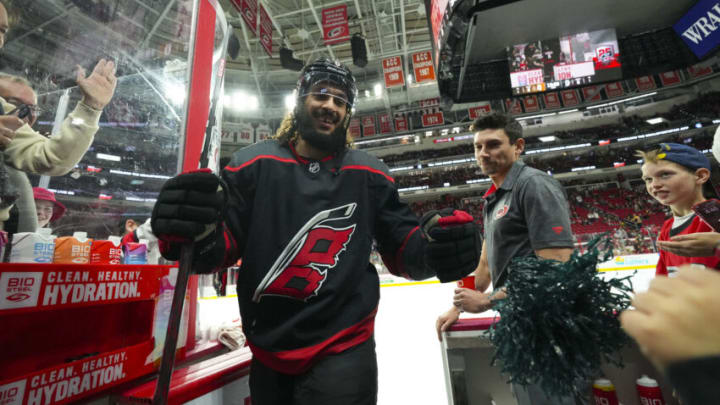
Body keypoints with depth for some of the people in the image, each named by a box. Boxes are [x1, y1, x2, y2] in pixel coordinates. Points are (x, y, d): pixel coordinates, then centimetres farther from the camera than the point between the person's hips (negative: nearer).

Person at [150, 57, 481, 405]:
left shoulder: (369, 174, -2)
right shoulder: (254, 163, -4)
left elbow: (402, 248, 1)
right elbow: (222, 248, -5)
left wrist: (434, 248, -21)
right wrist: (196, 235, -28)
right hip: (266, 353, 2)